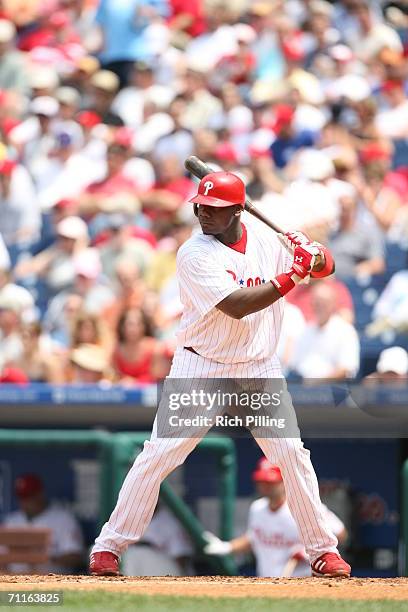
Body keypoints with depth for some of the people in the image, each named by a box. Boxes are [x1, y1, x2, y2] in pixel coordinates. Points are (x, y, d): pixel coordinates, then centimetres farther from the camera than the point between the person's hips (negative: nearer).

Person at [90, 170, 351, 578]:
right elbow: (236, 306, -25)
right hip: (201, 368, -3)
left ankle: (323, 549, 8)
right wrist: (291, 276, -25)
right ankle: (109, 546, 0)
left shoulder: (266, 237, 1)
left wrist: (313, 256, -15)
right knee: (159, 454, -9)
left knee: (293, 454, -3)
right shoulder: (194, 254, -15)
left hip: (260, 369, 4)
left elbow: (326, 265, 8)